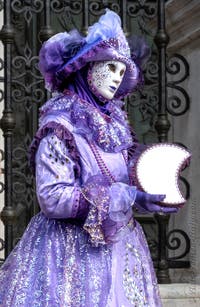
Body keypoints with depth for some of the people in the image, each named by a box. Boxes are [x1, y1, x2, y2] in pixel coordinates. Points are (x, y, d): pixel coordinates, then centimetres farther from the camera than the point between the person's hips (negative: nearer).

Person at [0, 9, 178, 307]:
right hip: (75, 249, -7)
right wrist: (128, 197, -22)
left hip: (118, 244, 7)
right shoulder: (60, 126, -13)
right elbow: (52, 198, -21)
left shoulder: (113, 122, 10)